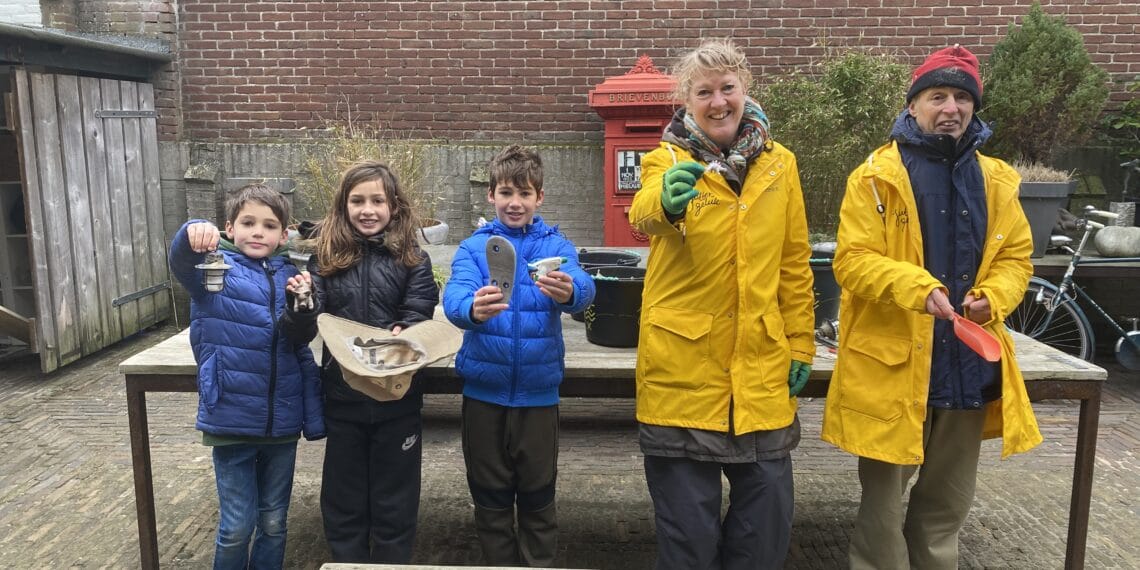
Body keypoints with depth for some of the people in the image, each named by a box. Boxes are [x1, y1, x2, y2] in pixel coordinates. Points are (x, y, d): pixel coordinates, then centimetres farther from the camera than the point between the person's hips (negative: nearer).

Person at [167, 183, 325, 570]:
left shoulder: (290, 277, 3)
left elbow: (303, 351, 7)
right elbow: (182, 262, -28)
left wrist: (314, 417, 5)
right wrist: (193, 235, -51)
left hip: (282, 422, 3)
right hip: (231, 419, -3)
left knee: (274, 523, 16)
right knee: (237, 526, 6)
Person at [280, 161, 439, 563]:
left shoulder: (413, 260, -3)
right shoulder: (327, 259, 0)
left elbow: (420, 322, -7)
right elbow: (301, 334, -2)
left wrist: (403, 335, -29)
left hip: (397, 398, -1)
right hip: (343, 398, 2)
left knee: (394, 501, 13)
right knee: (343, 500, 15)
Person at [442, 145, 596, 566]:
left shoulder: (556, 245, -1)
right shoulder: (473, 247, 0)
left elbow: (583, 287, -21)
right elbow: (453, 297, -19)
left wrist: (568, 292, -45)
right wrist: (473, 309, -42)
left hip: (537, 391, 0)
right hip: (484, 389, 1)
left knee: (538, 496, 12)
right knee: (490, 496, 14)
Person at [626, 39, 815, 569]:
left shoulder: (779, 163, 5)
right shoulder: (666, 160, -4)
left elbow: (794, 265, 10)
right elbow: (644, 213, -28)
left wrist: (800, 345, 8)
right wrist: (666, 202, -50)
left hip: (762, 367, 3)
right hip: (683, 366, -3)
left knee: (766, 524, 13)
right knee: (689, 527, 6)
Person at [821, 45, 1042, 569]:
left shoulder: (995, 180, 9)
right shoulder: (877, 176, -6)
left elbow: (1016, 257, 12)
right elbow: (851, 261, -13)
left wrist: (992, 298, -9)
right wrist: (918, 287, -28)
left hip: (968, 363, 5)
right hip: (892, 363, -5)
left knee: (948, 502, 20)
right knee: (884, 501, 5)